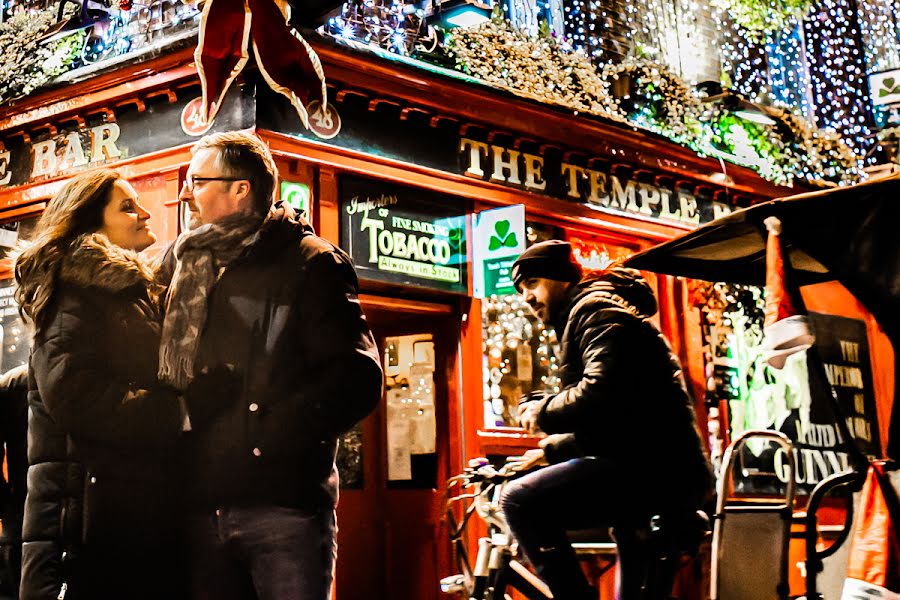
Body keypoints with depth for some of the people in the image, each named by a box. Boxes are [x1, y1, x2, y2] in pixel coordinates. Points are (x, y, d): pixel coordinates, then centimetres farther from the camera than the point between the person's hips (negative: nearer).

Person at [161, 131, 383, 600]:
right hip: (204, 505, 5)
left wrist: (265, 437, -18)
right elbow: (166, 376, 25)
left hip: (284, 504, -5)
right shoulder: (186, 268, 16)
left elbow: (356, 378, -12)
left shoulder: (308, 263, -2)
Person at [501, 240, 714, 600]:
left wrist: (542, 411, -7)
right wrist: (550, 449, 24)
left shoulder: (596, 310, -4)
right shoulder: (581, 317, 28)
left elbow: (600, 394, -22)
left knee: (520, 500, -18)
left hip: (655, 469, -11)